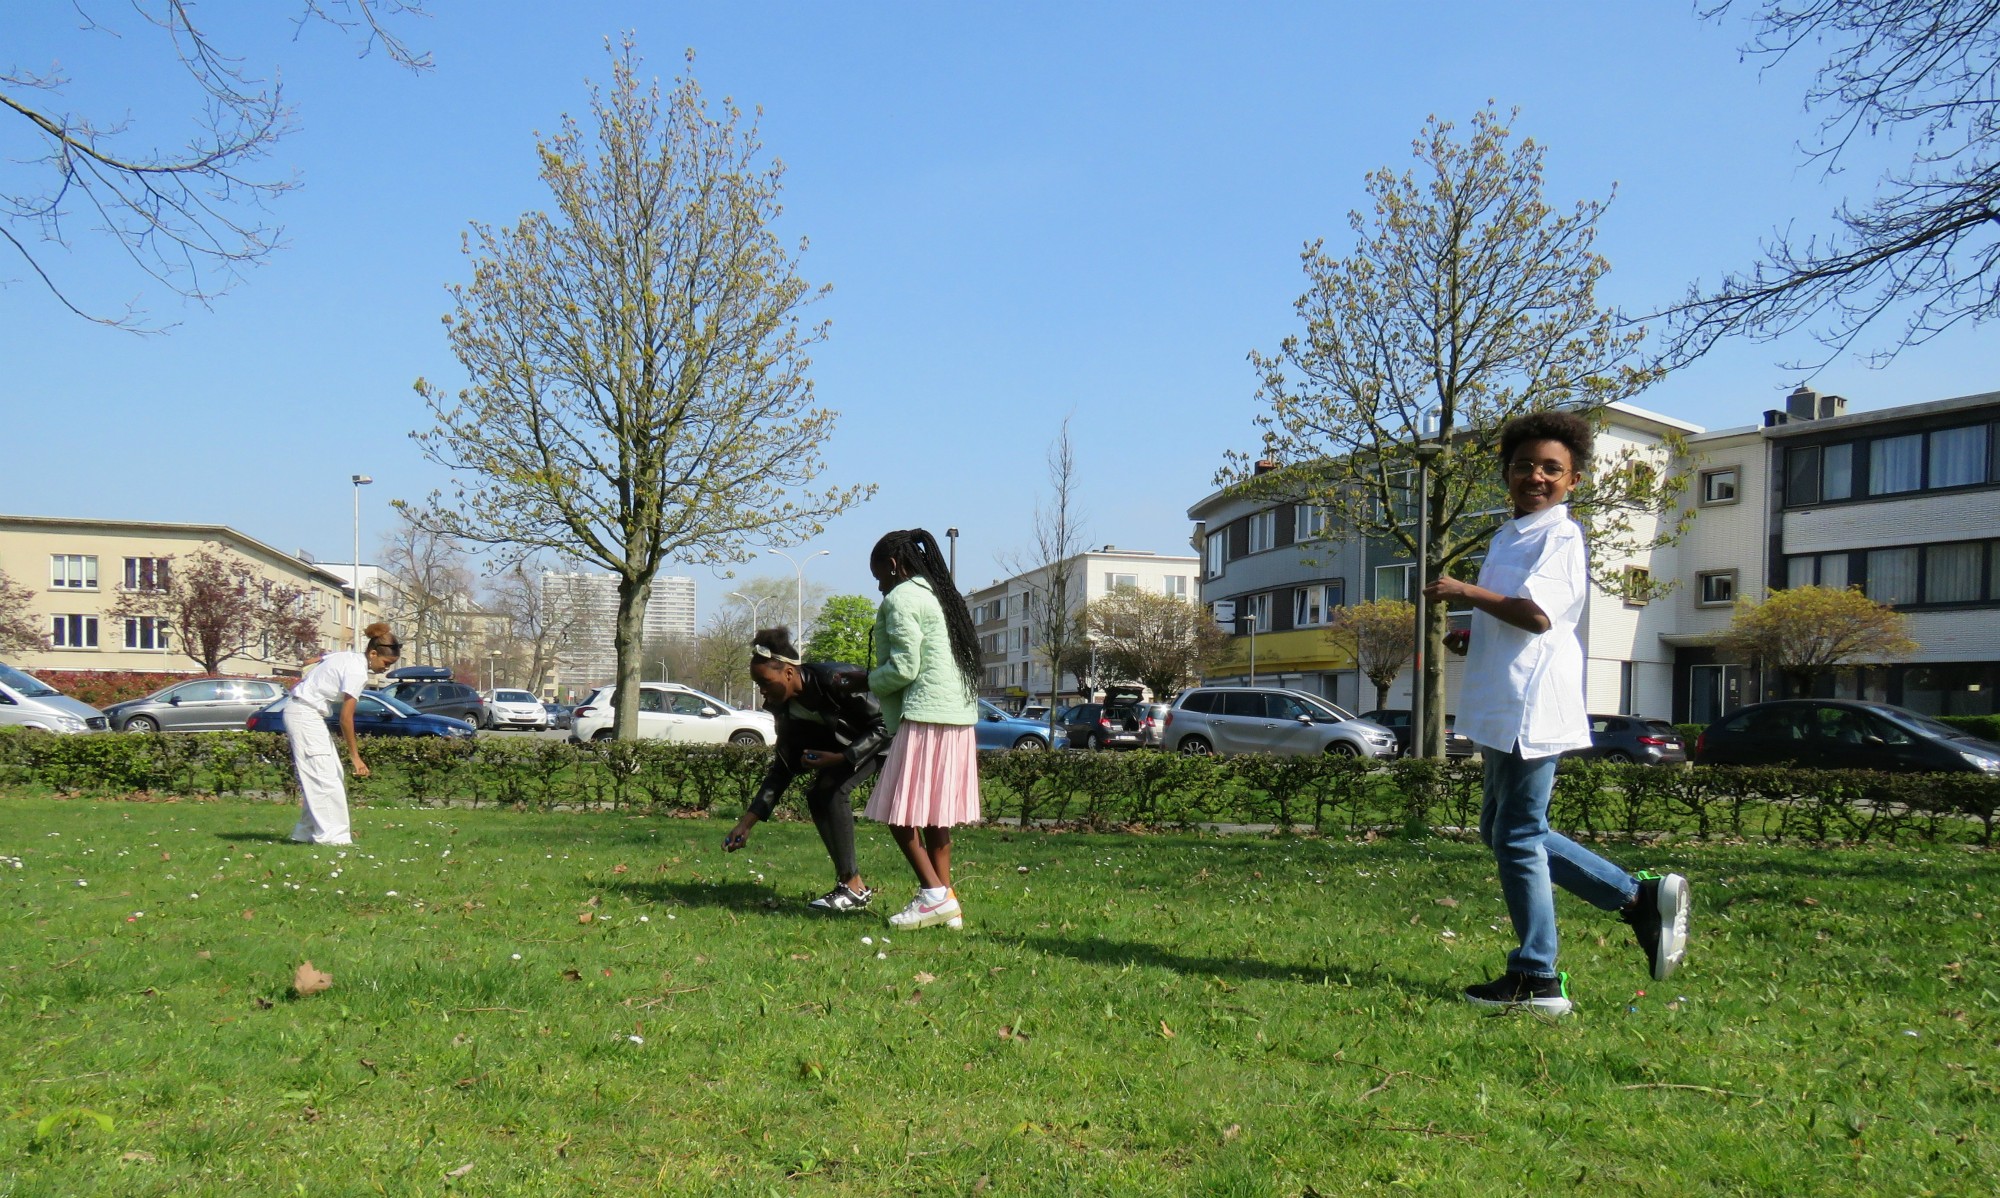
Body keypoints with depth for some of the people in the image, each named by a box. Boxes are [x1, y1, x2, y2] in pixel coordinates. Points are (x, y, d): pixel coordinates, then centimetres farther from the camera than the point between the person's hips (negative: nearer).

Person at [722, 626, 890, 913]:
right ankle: (853, 886, 0)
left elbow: (884, 726, -25)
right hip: (851, 740, 8)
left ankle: (852, 886, -18)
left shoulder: (835, 680, -32)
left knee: (833, 787, -24)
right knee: (817, 794, -8)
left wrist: (839, 758, -31)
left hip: (894, 733, -8)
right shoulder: (786, 706, -8)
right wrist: (746, 823, -6)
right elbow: (782, 770, -3)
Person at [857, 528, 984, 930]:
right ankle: (945, 902, 12)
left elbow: (904, 667, -14)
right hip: (960, 716, 9)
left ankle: (934, 894, -9)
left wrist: (866, 681, 3)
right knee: (936, 814, 12)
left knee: (900, 813, -4)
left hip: (925, 716, -9)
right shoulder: (945, 596, 21)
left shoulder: (900, 599, -6)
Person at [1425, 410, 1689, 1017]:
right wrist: (1475, 637, 15)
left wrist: (1466, 592, -15)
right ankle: (1642, 897, 19)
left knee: (1517, 837, -4)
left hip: (1532, 706, -11)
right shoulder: (1511, 535, 21)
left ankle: (1536, 979, 5)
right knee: (1501, 830, 16)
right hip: (1506, 708, 11)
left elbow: (1537, 612, -24)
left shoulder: (1559, 535, -10)